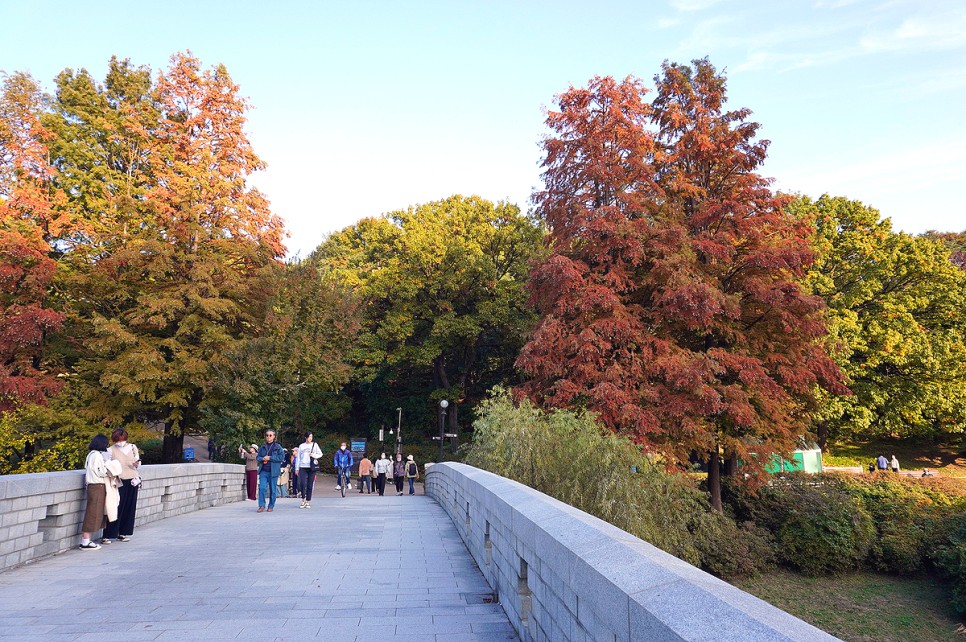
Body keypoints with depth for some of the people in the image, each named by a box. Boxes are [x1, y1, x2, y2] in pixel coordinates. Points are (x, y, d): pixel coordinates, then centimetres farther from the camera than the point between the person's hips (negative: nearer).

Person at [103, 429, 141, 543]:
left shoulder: (132, 447, 9)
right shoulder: (111, 450, 2)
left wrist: (136, 463, -10)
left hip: (132, 480, 3)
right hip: (118, 481, -3)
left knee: (129, 507, 5)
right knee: (116, 507, -8)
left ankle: (124, 532, 15)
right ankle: (109, 534, -2)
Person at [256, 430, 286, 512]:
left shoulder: (278, 447, 1)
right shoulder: (262, 447, 12)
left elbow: (282, 457, -8)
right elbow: (258, 457, 17)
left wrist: (270, 458, -13)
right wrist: (263, 459, -6)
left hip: (273, 471, -2)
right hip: (263, 471, 2)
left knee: (272, 489, 3)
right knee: (262, 488, -9)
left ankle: (271, 506, 14)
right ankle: (261, 505, 0)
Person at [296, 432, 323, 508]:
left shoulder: (315, 445, 9)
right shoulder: (301, 446, 12)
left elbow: (320, 454, 12)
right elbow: (298, 457, 13)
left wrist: (315, 455, -9)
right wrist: (297, 468, 9)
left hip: (312, 467, 0)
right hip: (303, 467, 0)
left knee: (310, 485, 0)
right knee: (302, 484, -12)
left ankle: (308, 502, 10)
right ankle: (303, 500, 7)